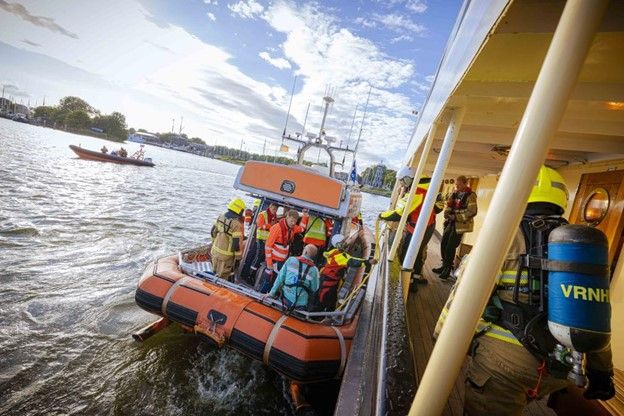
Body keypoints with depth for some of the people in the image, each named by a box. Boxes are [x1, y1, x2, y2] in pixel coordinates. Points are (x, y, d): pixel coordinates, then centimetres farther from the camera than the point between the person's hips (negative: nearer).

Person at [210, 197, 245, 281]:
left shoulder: (221, 217, -1)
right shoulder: (237, 224, -24)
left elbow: (213, 232, 9)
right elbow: (237, 242, -22)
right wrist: (238, 256, -8)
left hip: (215, 250, 7)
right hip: (226, 255, -7)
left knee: (216, 272, 25)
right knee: (223, 276, 10)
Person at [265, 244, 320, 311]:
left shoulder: (291, 260, -2)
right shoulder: (314, 270, -4)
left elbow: (280, 278, 1)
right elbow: (314, 289, 2)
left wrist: (272, 293, 7)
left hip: (286, 300, 1)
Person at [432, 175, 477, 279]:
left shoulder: (470, 195, -10)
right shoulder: (455, 194, 10)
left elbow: (472, 212, -17)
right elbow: (449, 206, 16)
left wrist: (456, 217, -19)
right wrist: (447, 214, -6)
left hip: (460, 225, -7)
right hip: (451, 223, 7)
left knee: (450, 247, -5)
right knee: (443, 244, 8)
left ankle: (448, 270, 10)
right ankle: (444, 266, 24)